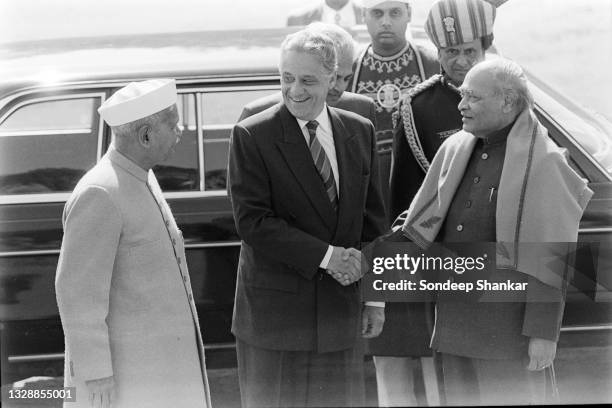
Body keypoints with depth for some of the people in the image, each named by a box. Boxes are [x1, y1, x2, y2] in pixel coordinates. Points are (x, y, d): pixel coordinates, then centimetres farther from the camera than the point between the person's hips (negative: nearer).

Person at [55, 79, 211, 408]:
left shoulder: (138, 177, 9)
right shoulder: (98, 195, -22)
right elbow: (78, 289, -22)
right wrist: (94, 372, -21)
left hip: (154, 354, 10)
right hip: (120, 364, -10)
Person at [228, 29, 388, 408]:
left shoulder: (360, 132, 7)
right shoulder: (251, 136, -8)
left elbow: (373, 220, 11)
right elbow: (252, 221, -14)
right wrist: (324, 255, -19)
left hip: (341, 311, 4)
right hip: (274, 313, -4)